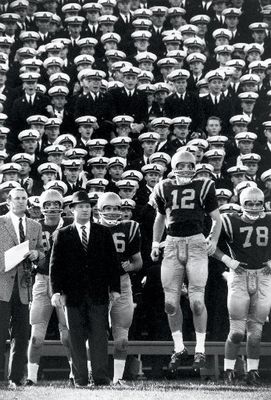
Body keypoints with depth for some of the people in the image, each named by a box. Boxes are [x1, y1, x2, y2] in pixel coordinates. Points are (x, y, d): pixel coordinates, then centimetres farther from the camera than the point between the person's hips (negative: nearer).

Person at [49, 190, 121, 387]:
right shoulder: (63, 235, 8)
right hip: (74, 294, 0)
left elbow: (113, 261, 10)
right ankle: (80, 378, 4)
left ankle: (101, 377, -2)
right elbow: (55, 264, 5)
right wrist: (57, 291, -4)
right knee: (77, 338, 0)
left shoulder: (104, 232, 10)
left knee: (99, 336, -4)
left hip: (99, 294, 0)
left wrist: (115, 288, 3)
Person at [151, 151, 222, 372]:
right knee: (171, 302, 0)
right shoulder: (164, 189, 11)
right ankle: (179, 349, 14)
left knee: (197, 301, -8)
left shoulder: (203, 187, 2)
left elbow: (216, 218, 8)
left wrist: (214, 240, -7)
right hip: (172, 244, 3)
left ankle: (200, 349, 5)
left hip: (196, 244, -3)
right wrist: (155, 243, 16)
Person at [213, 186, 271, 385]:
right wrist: (228, 261, -10)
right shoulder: (231, 222, -7)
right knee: (237, 330, -6)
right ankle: (229, 370, 6)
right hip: (239, 276, -3)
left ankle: (253, 371, 15)